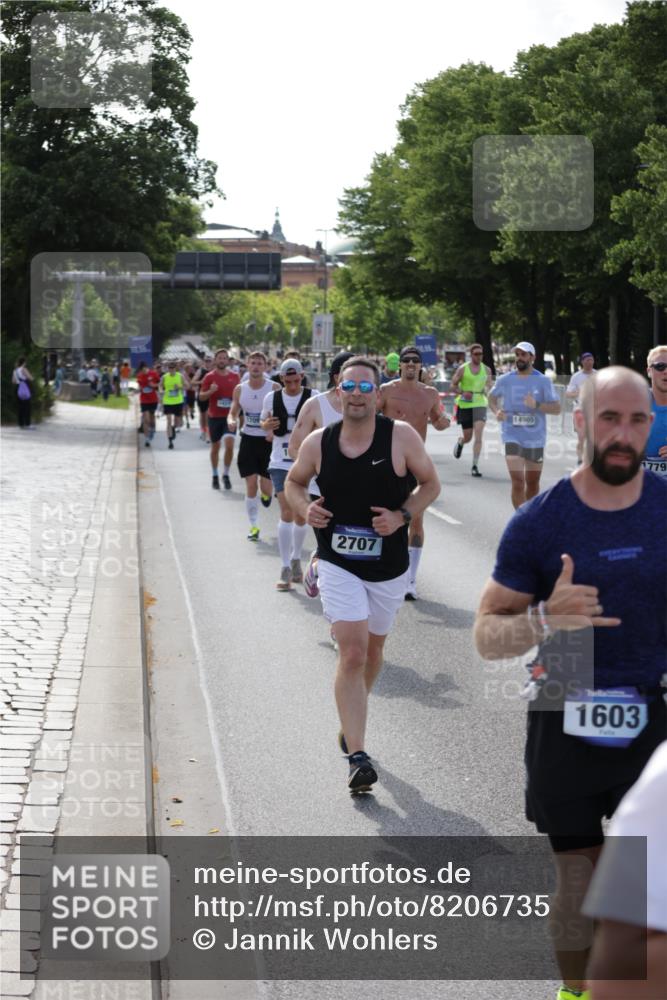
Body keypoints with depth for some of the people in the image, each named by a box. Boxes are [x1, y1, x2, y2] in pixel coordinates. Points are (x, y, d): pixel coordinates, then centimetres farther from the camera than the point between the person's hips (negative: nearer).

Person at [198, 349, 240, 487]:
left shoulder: (234, 376, 4)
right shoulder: (209, 377, -2)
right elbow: (201, 396, -3)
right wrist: (210, 391, -22)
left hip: (229, 416, 1)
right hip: (214, 417, -1)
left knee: (229, 444, -14)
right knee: (215, 447, 9)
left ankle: (226, 474, 0)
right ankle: (215, 476, 23)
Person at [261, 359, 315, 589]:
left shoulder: (313, 397, -4)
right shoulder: (271, 398, 2)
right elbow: (264, 421, 17)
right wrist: (267, 425, -7)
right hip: (280, 463, 0)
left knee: (301, 516, 9)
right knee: (286, 512, -12)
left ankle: (296, 559, 32)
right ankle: (285, 568, -8)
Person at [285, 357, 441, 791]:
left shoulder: (401, 436, -11)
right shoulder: (318, 443, -6)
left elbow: (431, 483, -1)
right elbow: (294, 482, 11)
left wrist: (402, 516, -17)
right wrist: (305, 508, -10)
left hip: (389, 566, 1)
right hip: (338, 564, -1)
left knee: (373, 649, 19)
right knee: (352, 653, -14)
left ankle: (352, 718, 48)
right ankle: (358, 757, -14)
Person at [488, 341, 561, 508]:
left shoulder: (543, 381, -3)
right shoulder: (505, 380, 1)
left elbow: (557, 408, -7)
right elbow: (492, 397, 18)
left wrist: (536, 405, -24)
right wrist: (497, 411, -3)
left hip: (535, 438, 1)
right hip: (512, 437, -1)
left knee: (533, 483, 14)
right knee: (518, 482, -15)